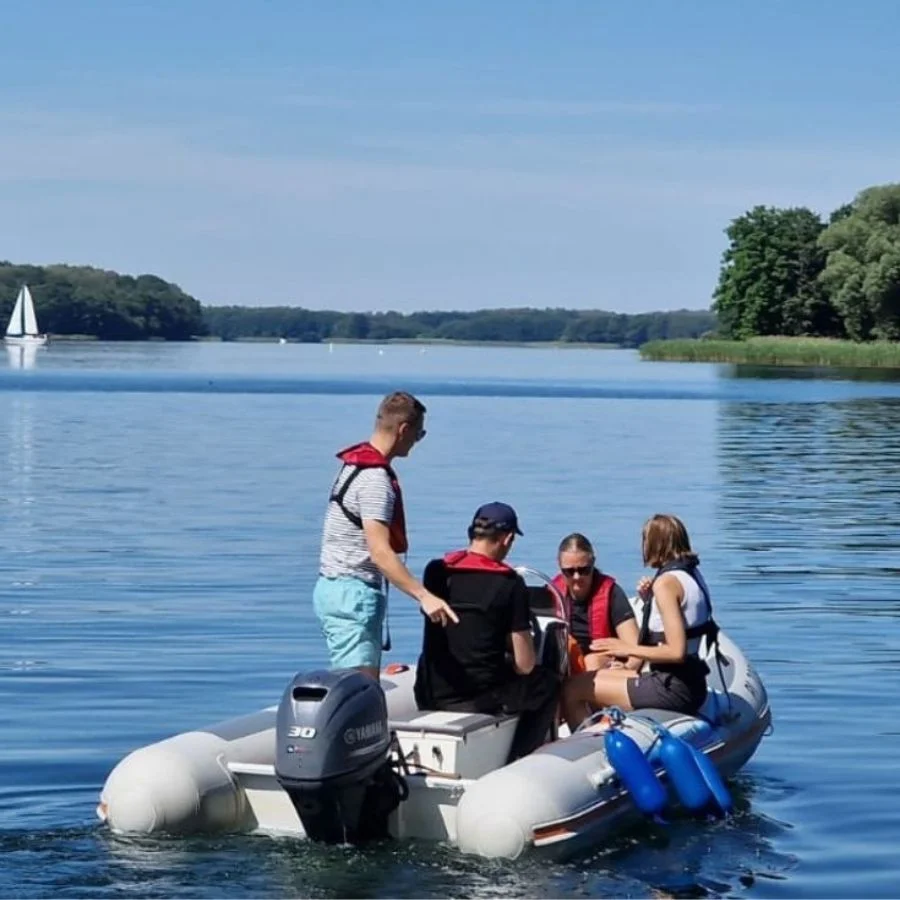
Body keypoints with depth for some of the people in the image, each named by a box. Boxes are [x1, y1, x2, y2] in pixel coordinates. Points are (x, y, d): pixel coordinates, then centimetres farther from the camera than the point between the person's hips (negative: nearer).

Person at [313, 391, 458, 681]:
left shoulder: (354, 465, 12)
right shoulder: (376, 479, -18)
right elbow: (380, 551, -27)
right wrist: (424, 596, -33)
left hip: (336, 586, 10)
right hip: (353, 593, -10)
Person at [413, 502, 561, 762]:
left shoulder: (435, 571, 3)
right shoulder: (510, 583, -10)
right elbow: (525, 666, -8)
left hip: (429, 696, 5)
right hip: (481, 697, -5)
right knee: (548, 684, 22)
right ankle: (515, 762, 12)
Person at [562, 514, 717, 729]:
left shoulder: (666, 582, -17)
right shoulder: (692, 573, 10)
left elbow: (676, 651, -23)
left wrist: (628, 649, -12)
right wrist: (649, 600, 9)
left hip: (673, 690, -10)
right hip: (691, 684, 10)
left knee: (573, 689, -8)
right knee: (596, 679, 26)